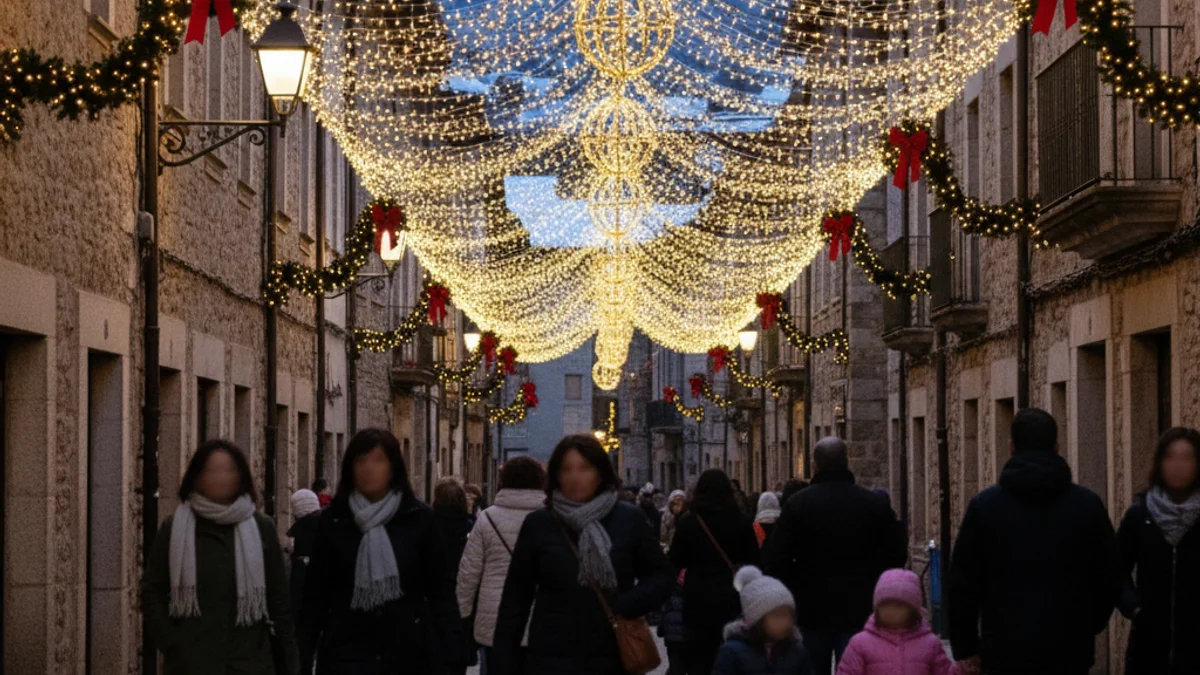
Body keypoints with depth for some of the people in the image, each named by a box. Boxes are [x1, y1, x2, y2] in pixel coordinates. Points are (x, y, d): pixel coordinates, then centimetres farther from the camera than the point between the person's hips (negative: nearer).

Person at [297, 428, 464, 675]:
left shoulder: (419, 519, 1)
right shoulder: (332, 521, 3)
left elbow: (440, 590, 1)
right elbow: (315, 594, 4)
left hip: (408, 653, 1)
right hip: (348, 651, -1)